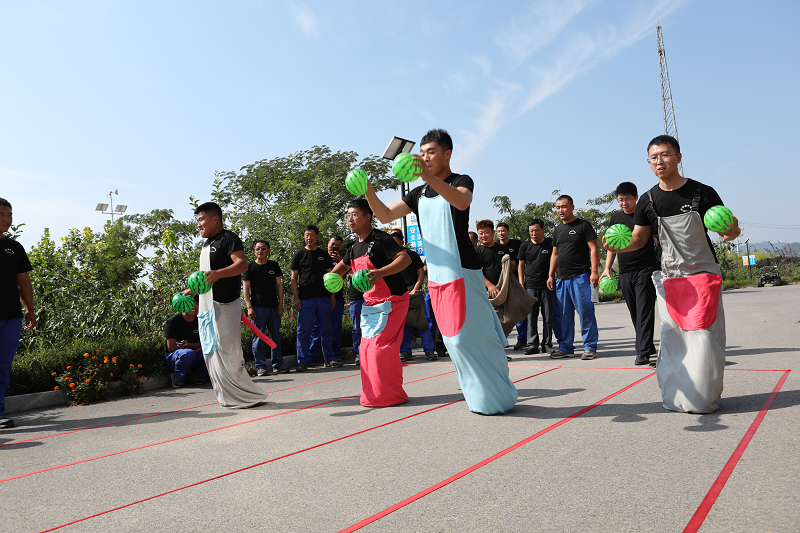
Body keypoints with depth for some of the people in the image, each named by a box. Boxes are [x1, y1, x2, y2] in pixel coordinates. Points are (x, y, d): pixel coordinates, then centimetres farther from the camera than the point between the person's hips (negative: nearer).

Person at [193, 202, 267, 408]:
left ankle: (245, 395, -1)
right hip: (207, 304, 10)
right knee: (212, 351, 9)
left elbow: (242, 264, -20)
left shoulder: (228, 237, -6)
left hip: (224, 304, -10)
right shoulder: (206, 244, 23)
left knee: (226, 350, -10)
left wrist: (218, 273, -34)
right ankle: (228, 397, 17)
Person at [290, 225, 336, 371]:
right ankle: (303, 361, 7)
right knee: (303, 331, -1)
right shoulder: (299, 254, 4)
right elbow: (294, 277, 3)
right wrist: (296, 298, -5)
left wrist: (332, 295, 6)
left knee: (326, 329, 7)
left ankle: (329, 359, 15)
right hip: (305, 299, -2)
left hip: (323, 297, 2)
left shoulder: (324, 255, 12)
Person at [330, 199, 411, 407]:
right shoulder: (355, 247, 12)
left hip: (391, 301, -9)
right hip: (370, 304, 9)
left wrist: (380, 272, -38)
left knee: (380, 347, -10)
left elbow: (405, 258, -26)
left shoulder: (379, 239, -14)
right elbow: (344, 265, 33)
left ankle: (389, 395, 2)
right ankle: (373, 396, 19)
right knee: (367, 349, 9)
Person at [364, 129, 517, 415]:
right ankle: (480, 394, 25)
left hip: (462, 273, -6)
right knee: (453, 338, 10)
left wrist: (429, 177, -42)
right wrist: (369, 192, -9)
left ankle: (497, 398, 11)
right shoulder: (419, 193, 15)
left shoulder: (462, 181, -3)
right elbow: (386, 216, 8)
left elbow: (462, 201, -28)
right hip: (436, 276, 7)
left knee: (468, 335, -5)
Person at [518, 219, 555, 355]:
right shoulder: (525, 246, 7)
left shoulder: (551, 244, 2)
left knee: (548, 317, 3)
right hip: (530, 287, 1)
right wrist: (521, 284, 6)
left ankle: (547, 344, 13)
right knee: (531, 317, 0)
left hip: (547, 286, -1)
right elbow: (521, 266, 12)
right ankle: (533, 345, 7)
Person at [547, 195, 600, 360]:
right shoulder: (557, 230, 18)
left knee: (586, 313, -6)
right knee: (565, 315, 9)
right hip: (562, 279, 6)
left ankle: (590, 347, 2)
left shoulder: (583, 225, 0)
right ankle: (566, 347, 16)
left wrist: (594, 271, -14)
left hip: (580, 277, -6)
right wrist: (550, 275, 15)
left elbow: (594, 249, -5)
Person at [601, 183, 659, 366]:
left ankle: (643, 352, -8)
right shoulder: (615, 218, 12)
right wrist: (607, 268, 11)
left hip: (645, 269, -5)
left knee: (644, 310, -9)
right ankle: (649, 347, 22)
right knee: (634, 313, 9)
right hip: (625, 272, 5)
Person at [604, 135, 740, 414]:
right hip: (668, 280, 2)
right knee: (672, 338, 3)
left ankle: (704, 397, 11)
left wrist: (731, 231, -23)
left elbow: (727, 231, 1)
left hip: (703, 276, -2)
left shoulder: (702, 193, -3)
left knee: (704, 338, -4)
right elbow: (639, 239, 8)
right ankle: (677, 397, 13)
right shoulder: (648, 200, 4)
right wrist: (618, 246, -13)